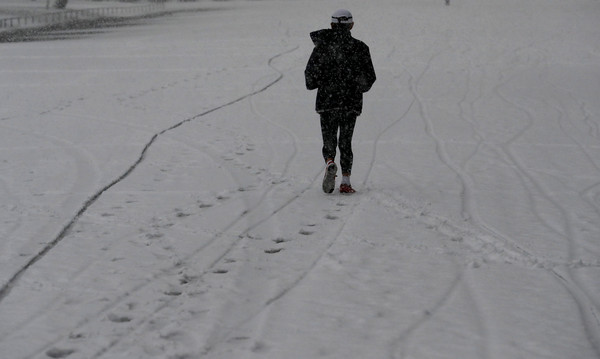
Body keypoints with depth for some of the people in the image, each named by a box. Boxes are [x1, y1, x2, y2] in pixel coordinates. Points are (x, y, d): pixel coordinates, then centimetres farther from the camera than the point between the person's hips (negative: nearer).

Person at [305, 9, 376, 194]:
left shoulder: (322, 46, -3)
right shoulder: (360, 48, -1)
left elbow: (310, 74, -5)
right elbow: (369, 77, 1)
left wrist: (314, 84, 17)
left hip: (327, 101, -1)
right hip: (352, 102, 1)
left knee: (329, 140, 10)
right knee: (345, 141, 9)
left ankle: (330, 163, -21)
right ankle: (345, 182, 0)